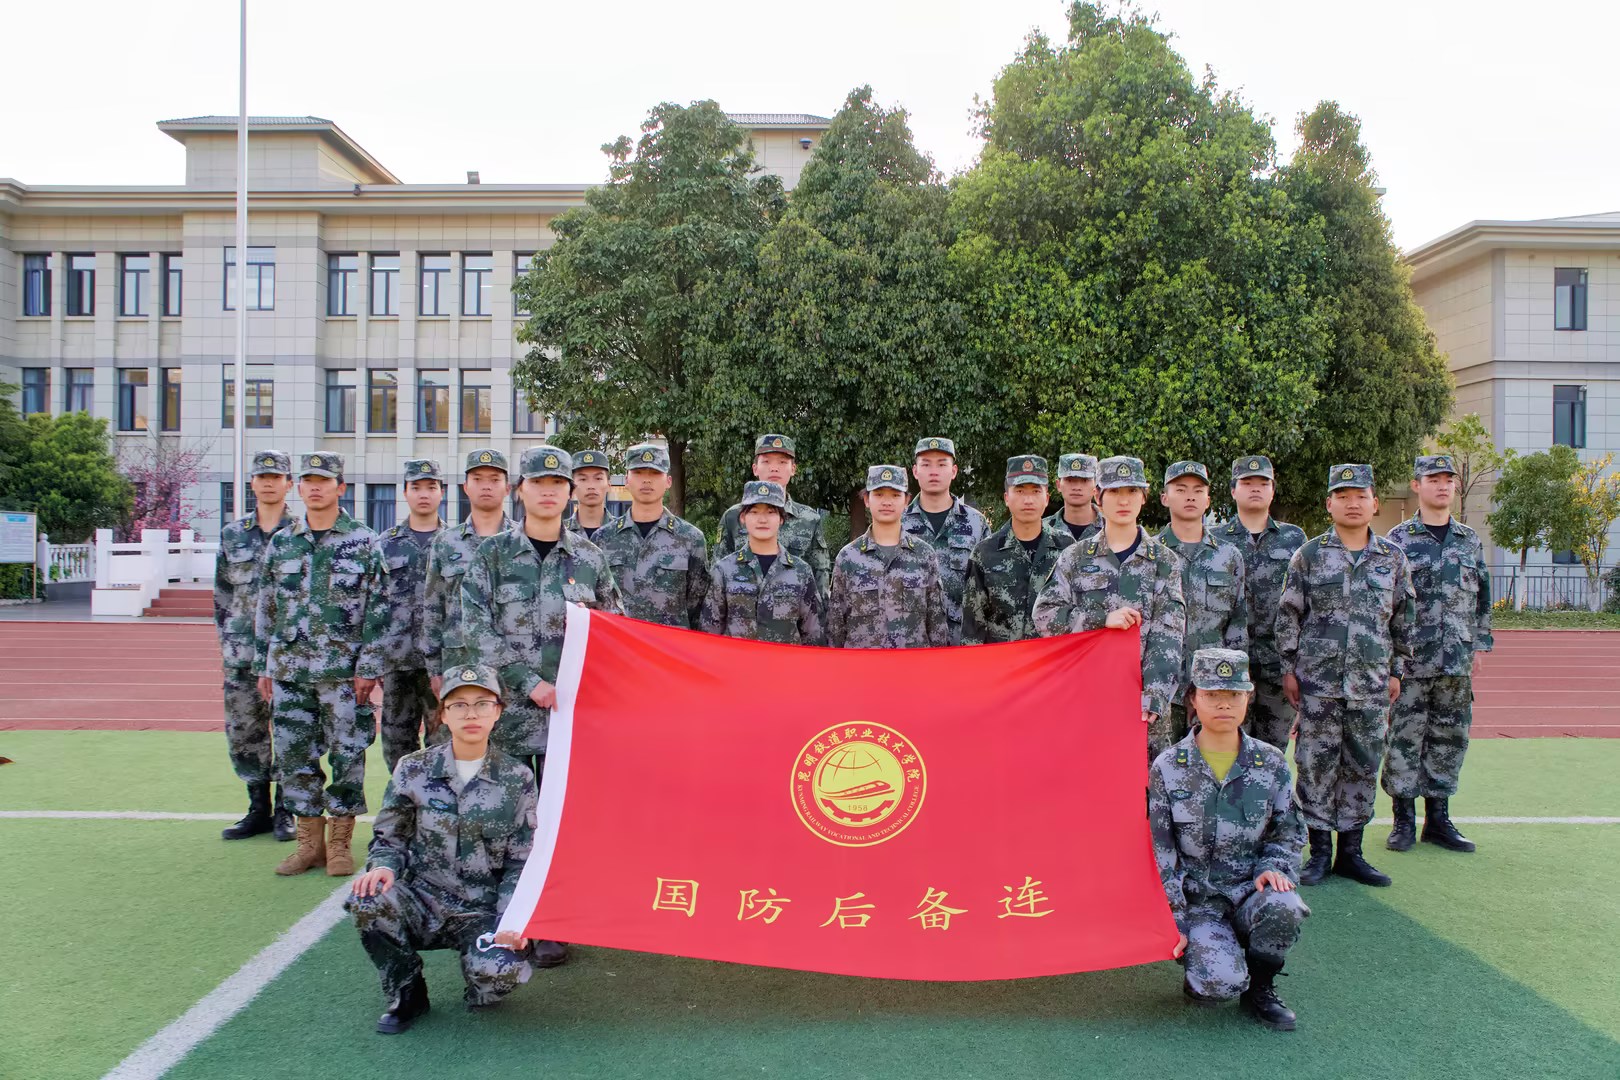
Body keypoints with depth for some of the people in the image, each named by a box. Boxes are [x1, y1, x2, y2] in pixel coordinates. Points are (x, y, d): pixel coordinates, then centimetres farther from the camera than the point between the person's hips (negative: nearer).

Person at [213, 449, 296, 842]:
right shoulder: (232, 535, 12)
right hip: (241, 655, 4)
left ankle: (285, 811, 12)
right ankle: (259, 809, 20)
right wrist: (226, 638, 10)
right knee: (243, 732, 7)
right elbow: (222, 593, 16)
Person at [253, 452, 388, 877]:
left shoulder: (364, 543, -1)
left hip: (342, 670, -4)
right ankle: (310, 842, 19)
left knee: (347, 755, 1)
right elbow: (266, 608, 15)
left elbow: (378, 611, -4)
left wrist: (368, 667, -9)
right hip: (288, 670, 4)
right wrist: (263, 666, 11)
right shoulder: (280, 543, 10)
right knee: (294, 755, 7)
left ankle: (340, 844, 13)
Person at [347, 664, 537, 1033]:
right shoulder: (414, 769, -1)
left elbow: (522, 861, 0)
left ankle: (480, 991, 11)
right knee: (366, 900, -29)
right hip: (422, 904, 2)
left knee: (501, 971, -31)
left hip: (483, 912, -1)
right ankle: (407, 994, 0)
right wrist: (383, 867, -17)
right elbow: (388, 837, 7)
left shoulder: (516, 778, -3)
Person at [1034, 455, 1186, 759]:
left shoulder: (1164, 561, 5)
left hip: (1142, 692, 0)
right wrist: (1102, 618, -14)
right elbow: (1045, 616, -2)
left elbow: (1168, 635, -5)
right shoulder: (1075, 558, 7)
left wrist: (1153, 696, -17)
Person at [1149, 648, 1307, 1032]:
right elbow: (1161, 855, -2)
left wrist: (1274, 867, -11)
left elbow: (1290, 833, 11)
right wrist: (1174, 922, -7)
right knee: (1221, 982, -28)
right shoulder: (1168, 768, -4)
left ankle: (1259, 988, -2)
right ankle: (1197, 959, 11)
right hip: (1196, 896, -2)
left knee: (1284, 907, -33)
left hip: (1251, 889, 3)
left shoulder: (1270, 763, 2)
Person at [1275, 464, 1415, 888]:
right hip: (1319, 681, -2)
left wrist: (1396, 671, 11)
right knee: (1316, 764, 2)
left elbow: (1403, 620, 13)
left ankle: (1350, 852, 19)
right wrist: (1289, 668, 0)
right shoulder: (1309, 555, 1)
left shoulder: (1393, 558, 7)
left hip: (1371, 684, 2)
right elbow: (1288, 614, 3)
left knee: (1363, 766, 7)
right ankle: (1320, 850, 14)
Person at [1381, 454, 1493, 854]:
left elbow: (1482, 596, 17)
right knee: (1405, 737, 0)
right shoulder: (1399, 539, -1)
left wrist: (1479, 644, 11)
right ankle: (1404, 820, 10)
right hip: (1412, 657, -4)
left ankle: (1438, 818, 19)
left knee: (1450, 737, 8)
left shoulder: (1470, 540, 12)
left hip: (1457, 660, 4)